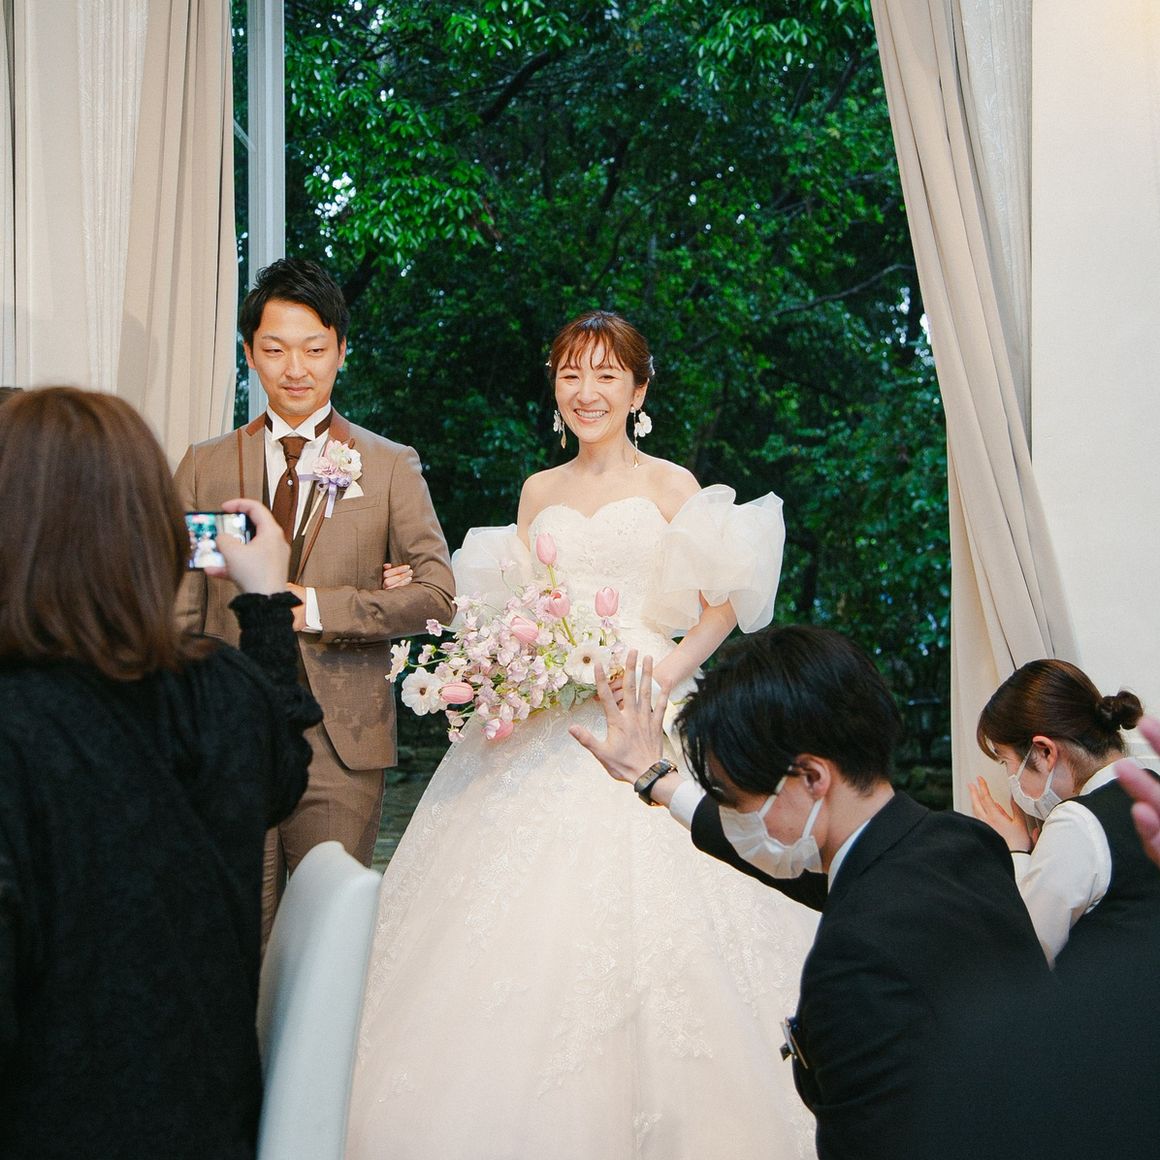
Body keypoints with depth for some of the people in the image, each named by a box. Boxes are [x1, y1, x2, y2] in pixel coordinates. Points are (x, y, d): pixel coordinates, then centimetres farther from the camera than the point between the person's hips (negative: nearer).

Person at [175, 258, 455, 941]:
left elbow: (436, 595, -1)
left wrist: (317, 608, -12)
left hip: (343, 744, -1)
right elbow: (182, 612, 8)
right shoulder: (205, 466, 9)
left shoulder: (390, 466, 4)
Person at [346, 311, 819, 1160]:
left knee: (637, 918, -11)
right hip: (542, 725, 4)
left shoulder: (671, 486, 4)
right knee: (522, 929, -2)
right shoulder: (539, 493, 15)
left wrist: (666, 672, -13)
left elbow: (724, 604, -1)